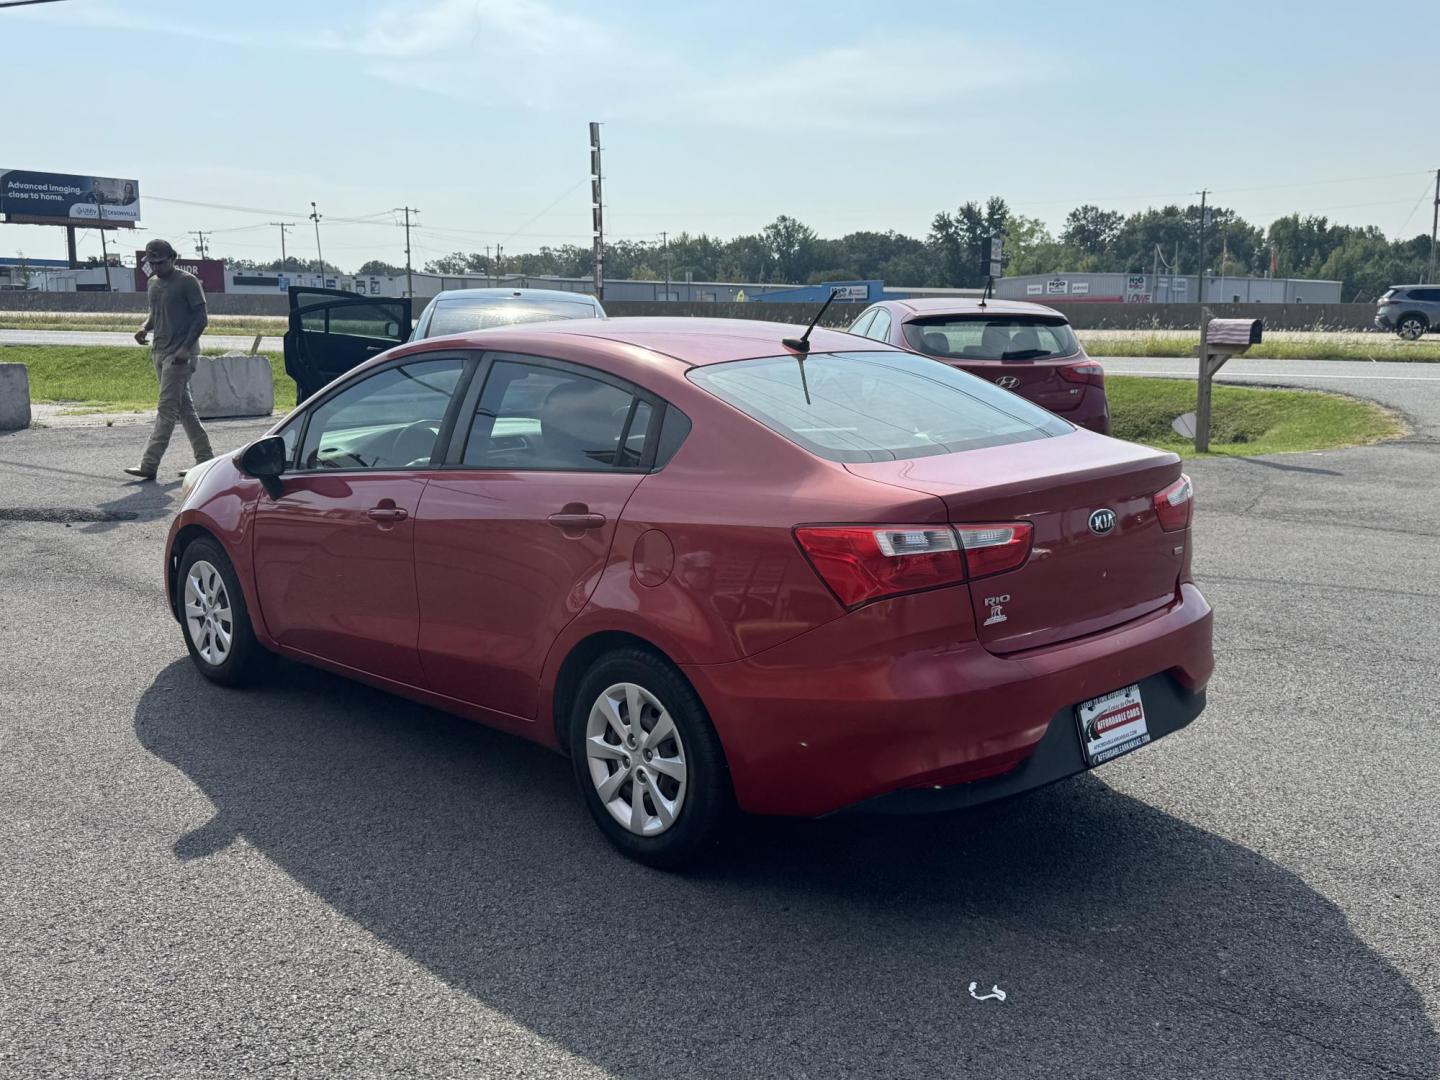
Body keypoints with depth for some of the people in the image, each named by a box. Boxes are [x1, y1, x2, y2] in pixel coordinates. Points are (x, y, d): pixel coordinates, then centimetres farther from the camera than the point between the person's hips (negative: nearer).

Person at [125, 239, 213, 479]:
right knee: (184, 408, 9)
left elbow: (201, 318, -10)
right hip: (159, 352, 8)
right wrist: (145, 327, 3)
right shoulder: (153, 282, 15)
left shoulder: (187, 281, -7)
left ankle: (149, 464, -12)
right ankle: (205, 458, 15)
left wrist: (186, 348, -19)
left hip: (179, 355, -8)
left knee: (166, 408, -10)